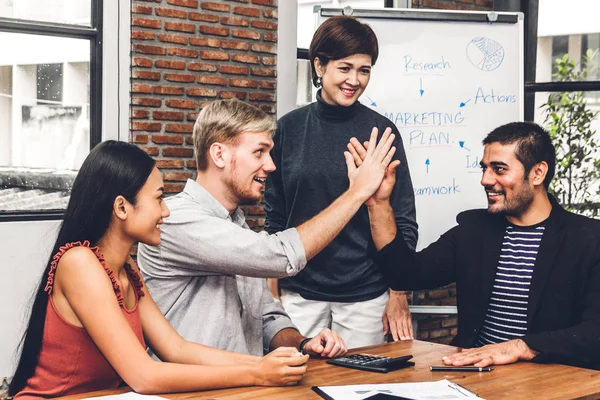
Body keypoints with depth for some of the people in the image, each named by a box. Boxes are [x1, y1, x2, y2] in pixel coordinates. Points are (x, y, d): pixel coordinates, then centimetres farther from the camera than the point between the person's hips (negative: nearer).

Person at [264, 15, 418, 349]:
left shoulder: (381, 130, -3)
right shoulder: (290, 128, 1)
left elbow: (403, 219, 0)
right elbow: (276, 215, 6)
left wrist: (399, 295, -3)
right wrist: (272, 291, 6)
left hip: (365, 295, -1)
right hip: (300, 292, 1)